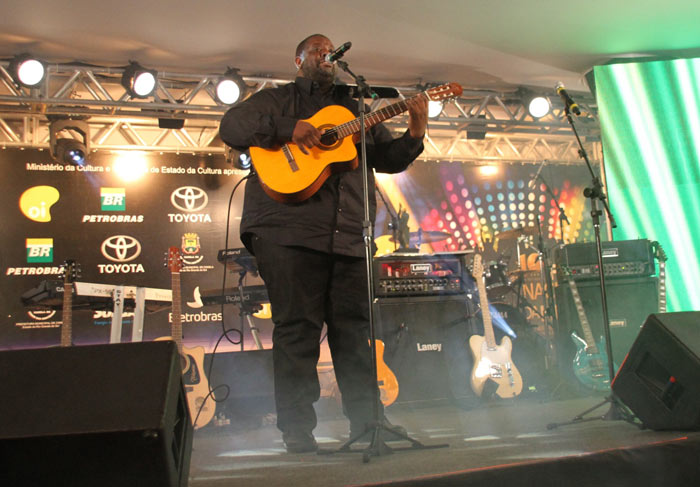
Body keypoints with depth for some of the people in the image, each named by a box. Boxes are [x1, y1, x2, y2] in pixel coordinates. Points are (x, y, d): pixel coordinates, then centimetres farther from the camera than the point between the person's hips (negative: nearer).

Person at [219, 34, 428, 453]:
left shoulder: (354, 109, 26)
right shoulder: (277, 100, 14)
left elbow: (388, 158, 23)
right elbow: (232, 126, 0)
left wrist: (416, 131, 4)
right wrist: (288, 129, -13)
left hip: (348, 237, 4)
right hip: (289, 232, -4)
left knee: (355, 329, 6)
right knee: (297, 329, -4)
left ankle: (367, 423, 17)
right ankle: (297, 430, 7)